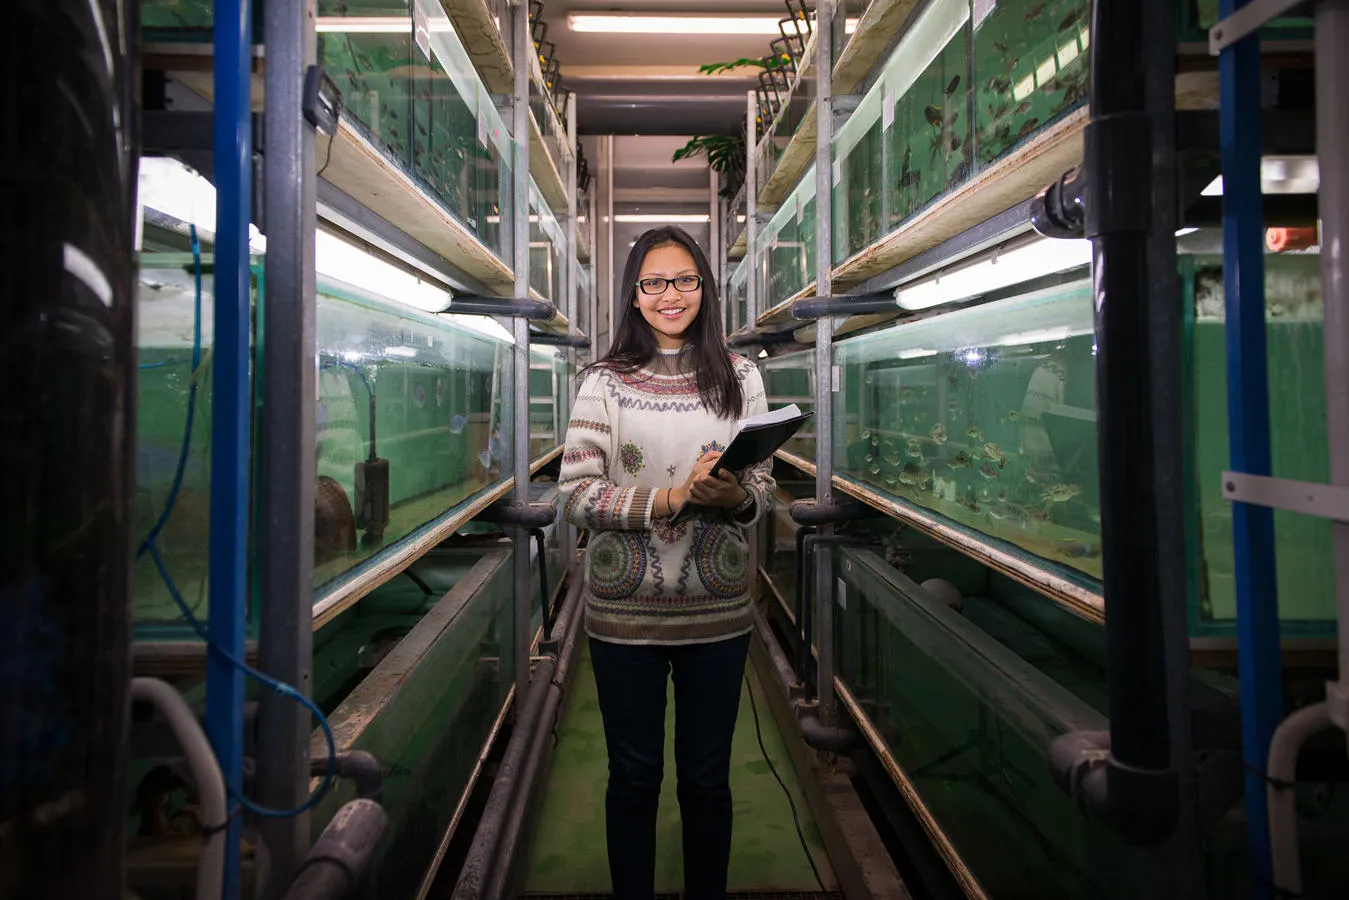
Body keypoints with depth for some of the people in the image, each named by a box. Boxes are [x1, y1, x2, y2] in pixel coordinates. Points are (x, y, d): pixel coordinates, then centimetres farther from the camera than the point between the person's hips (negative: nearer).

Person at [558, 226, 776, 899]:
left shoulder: (739, 376, 4)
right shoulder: (605, 381, -2)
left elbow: (764, 487, 6)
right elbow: (575, 494, -9)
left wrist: (736, 498, -17)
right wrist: (669, 499, -21)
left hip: (717, 610, 1)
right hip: (624, 610, -1)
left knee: (707, 780, 15)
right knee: (633, 779, 14)